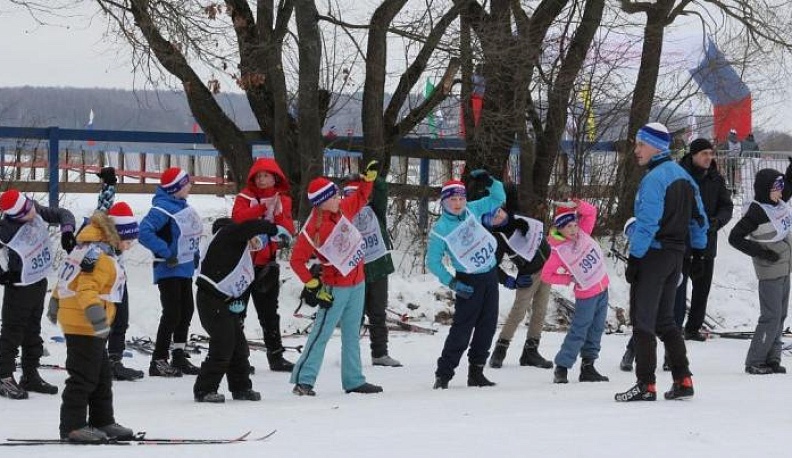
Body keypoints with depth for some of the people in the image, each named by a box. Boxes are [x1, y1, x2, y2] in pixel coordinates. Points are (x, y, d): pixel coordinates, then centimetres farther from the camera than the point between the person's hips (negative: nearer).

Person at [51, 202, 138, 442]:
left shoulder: (95, 249, 14)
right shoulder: (100, 255, -19)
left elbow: (69, 278, 24)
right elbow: (87, 288, -30)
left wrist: (56, 302, 34)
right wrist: (97, 317, -39)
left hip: (86, 325, 11)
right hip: (83, 325, -11)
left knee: (102, 377, 17)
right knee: (83, 377, -6)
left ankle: (102, 421, 24)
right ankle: (73, 427, -1)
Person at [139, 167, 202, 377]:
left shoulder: (183, 206, 10)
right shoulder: (162, 209, -20)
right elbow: (144, 232, -28)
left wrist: (194, 254, 12)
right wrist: (166, 252, -25)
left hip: (185, 268, 9)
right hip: (169, 270, -9)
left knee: (186, 311, 14)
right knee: (172, 313, -11)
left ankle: (179, 356, 25)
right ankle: (158, 361, -6)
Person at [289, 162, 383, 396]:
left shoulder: (342, 210, 0)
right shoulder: (312, 230, -22)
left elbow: (360, 198, 21)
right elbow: (297, 261, -18)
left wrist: (369, 177, 11)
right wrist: (313, 285, -18)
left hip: (357, 283, 8)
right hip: (336, 288, -8)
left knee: (352, 334, 14)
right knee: (322, 333, -9)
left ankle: (353, 380, 22)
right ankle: (303, 381, -8)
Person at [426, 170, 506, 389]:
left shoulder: (472, 210, 1)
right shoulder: (440, 229, -13)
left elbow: (498, 199, 11)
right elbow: (432, 261, -9)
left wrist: (489, 181, -8)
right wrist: (452, 283, -15)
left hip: (490, 275, 6)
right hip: (469, 281, -6)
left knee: (487, 326, 8)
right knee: (462, 328, -10)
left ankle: (476, 372, 17)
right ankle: (443, 374, -6)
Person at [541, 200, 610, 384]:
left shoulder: (582, 233, -4)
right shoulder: (558, 252, -18)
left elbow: (591, 211, 2)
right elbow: (546, 275, -12)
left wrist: (578, 205, -18)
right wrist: (569, 279, -12)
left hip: (602, 288, 6)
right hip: (586, 294, -6)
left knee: (596, 329, 10)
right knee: (579, 332, -8)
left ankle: (588, 367, 19)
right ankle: (561, 369, -2)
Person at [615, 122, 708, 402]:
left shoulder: (653, 179, -17)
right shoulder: (683, 176, 12)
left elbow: (647, 223, -21)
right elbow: (699, 218, 16)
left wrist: (634, 258, -17)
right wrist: (699, 251, 21)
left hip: (653, 254, -9)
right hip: (677, 254, 9)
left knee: (643, 321, -3)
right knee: (665, 320, 17)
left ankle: (646, 385, -5)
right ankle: (683, 380, 12)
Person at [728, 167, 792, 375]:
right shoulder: (757, 211, -18)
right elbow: (735, 237, -17)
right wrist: (761, 252, -17)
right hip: (770, 271, -8)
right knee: (771, 317, -9)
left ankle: (772, 359, 15)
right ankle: (755, 362, -3)